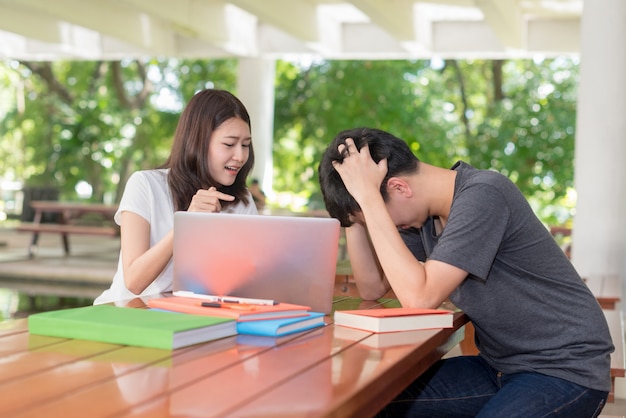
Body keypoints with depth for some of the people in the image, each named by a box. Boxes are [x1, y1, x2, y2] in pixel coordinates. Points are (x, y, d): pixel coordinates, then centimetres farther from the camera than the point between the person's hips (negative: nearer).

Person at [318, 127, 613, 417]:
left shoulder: (483, 196, -23)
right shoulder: (425, 207, 1)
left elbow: (419, 298, -30)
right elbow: (372, 287, 7)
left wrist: (368, 196, -27)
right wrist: (356, 217, -5)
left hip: (567, 370, -7)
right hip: (499, 366, 8)